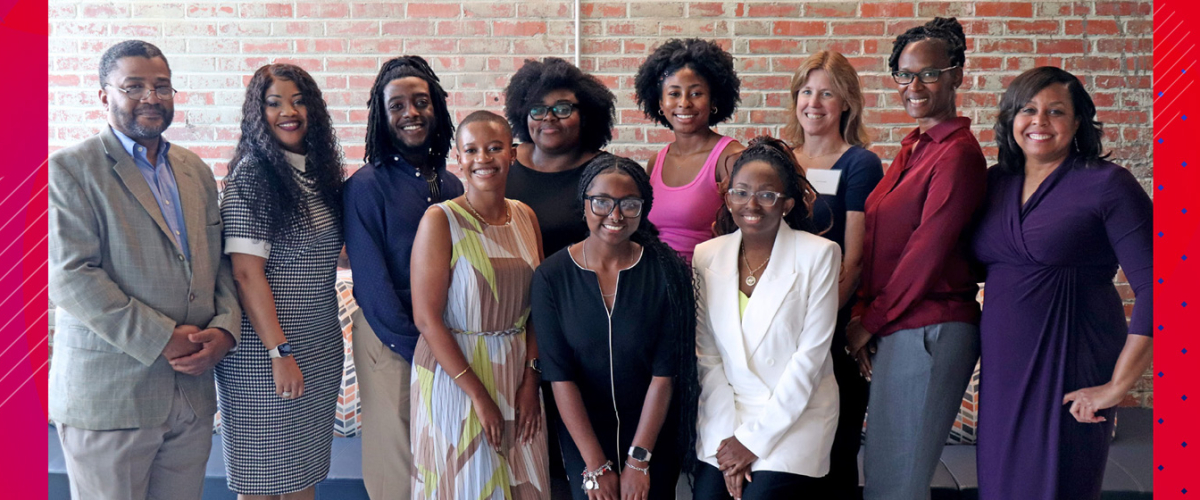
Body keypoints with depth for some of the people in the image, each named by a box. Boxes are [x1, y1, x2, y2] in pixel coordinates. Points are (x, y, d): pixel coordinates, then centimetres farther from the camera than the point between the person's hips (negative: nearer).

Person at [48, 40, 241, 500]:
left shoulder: (196, 170, 14)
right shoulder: (70, 168, -4)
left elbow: (219, 261, 13)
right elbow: (70, 276, -14)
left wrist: (225, 327, -6)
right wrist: (161, 340, -17)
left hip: (193, 389, 5)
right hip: (108, 394, -5)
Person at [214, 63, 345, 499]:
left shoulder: (318, 170, 9)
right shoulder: (252, 174, -13)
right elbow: (247, 274, -16)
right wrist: (280, 353, -18)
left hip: (321, 345, 7)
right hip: (266, 348, -7)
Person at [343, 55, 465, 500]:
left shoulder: (451, 185, 7)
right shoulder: (366, 186, -8)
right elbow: (371, 282, -11)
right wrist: (416, 348, -12)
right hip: (390, 342, -5)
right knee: (397, 464, 3)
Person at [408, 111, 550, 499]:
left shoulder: (525, 217, 4)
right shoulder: (440, 220, -11)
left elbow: (537, 308, 6)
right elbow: (426, 318, -15)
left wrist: (531, 378, -5)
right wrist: (478, 394, -16)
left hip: (516, 374, 5)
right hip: (454, 375, -4)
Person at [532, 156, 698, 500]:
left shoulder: (666, 271, -11)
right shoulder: (552, 276, -11)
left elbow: (665, 372, -12)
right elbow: (559, 376, -12)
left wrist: (638, 460, -14)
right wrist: (596, 466, -14)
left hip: (653, 435, 0)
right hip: (582, 436, 0)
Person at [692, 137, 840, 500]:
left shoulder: (819, 255, -7)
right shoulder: (707, 256, 2)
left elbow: (811, 356, -11)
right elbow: (707, 357, 1)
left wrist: (754, 439, -11)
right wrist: (730, 434, -9)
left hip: (797, 412, -2)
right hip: (726, 413, 3)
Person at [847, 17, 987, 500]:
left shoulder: (957, 153, -12)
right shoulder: (913, 147, 16)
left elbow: (927, 252, -16)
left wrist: (869, 320, -8)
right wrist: (865, 312, 1)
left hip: (928, 330, -9)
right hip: (893, 329, 9)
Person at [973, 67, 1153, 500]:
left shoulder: (1106, 184, -8)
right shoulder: (994, 183, 8)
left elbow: (1152, 288, -13)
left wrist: (1118, 385, -15)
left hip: (1070, 368, -5)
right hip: (1003, 367, 5)